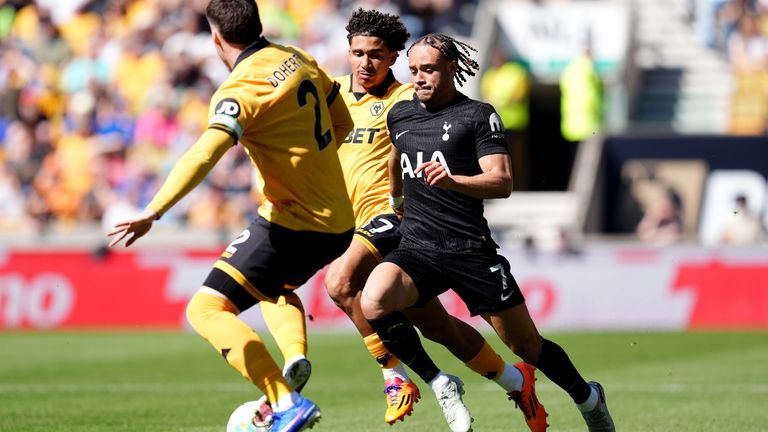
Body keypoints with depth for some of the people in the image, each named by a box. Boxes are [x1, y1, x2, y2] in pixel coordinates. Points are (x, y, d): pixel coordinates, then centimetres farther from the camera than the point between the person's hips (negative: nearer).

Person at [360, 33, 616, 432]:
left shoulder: (478, 115, -4)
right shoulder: (399, 115, 12)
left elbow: (502, 182, -15)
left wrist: (452, 180, -32)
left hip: (471, 249, -3)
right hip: (416, 248, 4)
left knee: (527, 345, 3)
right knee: (373, 302, -29)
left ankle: (588, 399, 32)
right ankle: (439, 384, -13)